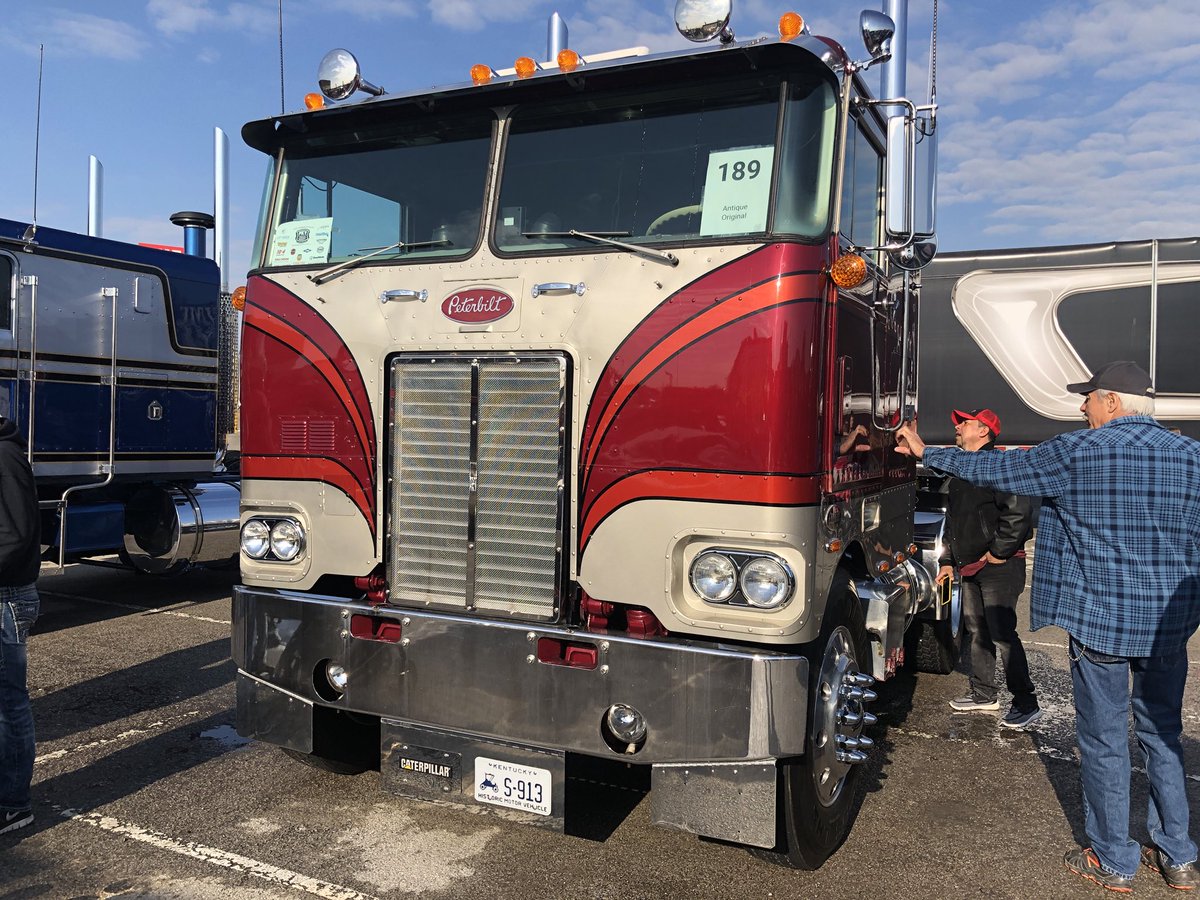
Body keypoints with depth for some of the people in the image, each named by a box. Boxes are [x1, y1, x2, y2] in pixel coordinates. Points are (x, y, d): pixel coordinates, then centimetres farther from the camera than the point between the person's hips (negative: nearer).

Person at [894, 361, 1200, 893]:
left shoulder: (1077, 452, -10)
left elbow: (991, 469, -3)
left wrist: (926, 453, 10)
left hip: (1100, 621, -5)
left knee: (1104, 742, 8)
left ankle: (1112, 862, 20)